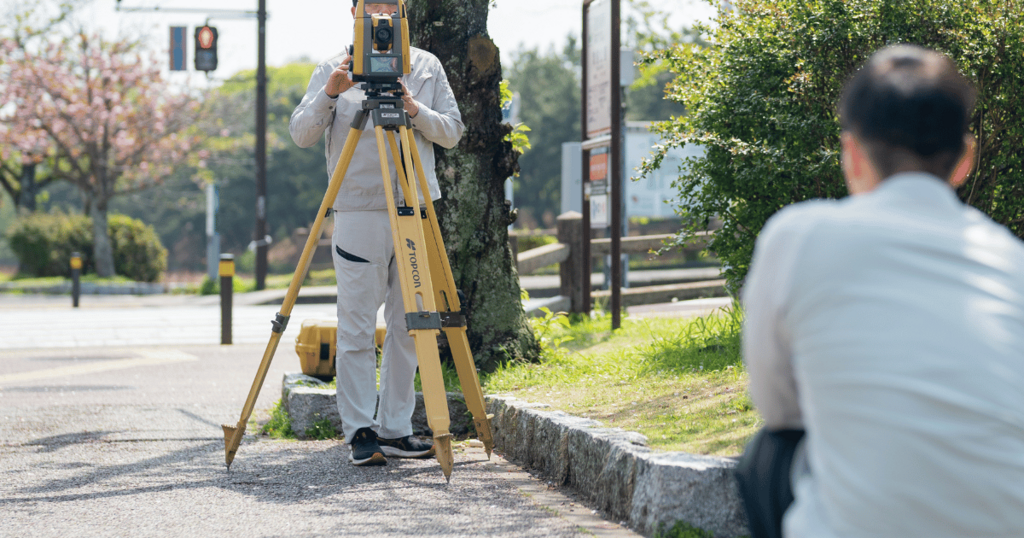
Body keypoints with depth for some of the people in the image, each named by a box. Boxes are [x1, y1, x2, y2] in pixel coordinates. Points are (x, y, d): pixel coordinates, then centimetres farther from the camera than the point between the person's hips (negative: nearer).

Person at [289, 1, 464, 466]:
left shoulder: (427, 67, 10)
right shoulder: (334, 70, 3)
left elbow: (452, 133, 6)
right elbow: (300, 135, -4)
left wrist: (414, 109, -12)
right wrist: (329, 95, -20)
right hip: (358, 213, -3)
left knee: (408, 327, 5)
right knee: (356, 328, -6)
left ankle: (395, 430, 12)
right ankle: (360, 432, -3)